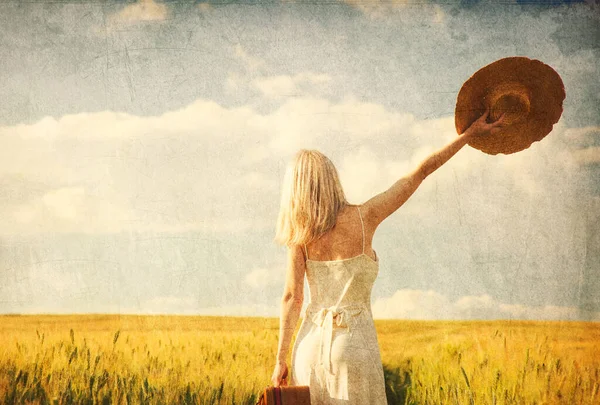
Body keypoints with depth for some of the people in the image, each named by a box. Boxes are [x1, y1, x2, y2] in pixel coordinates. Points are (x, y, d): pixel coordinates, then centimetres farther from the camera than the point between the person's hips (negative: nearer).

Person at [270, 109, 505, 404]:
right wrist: (469, 135, 8)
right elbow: (420, 173, 0)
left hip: (312, 343, 3)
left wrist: (281, 360, 1)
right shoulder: (364, 217, -6)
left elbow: (292, 298, -4)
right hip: (353, 346, -3)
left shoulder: (300, 238, -1)